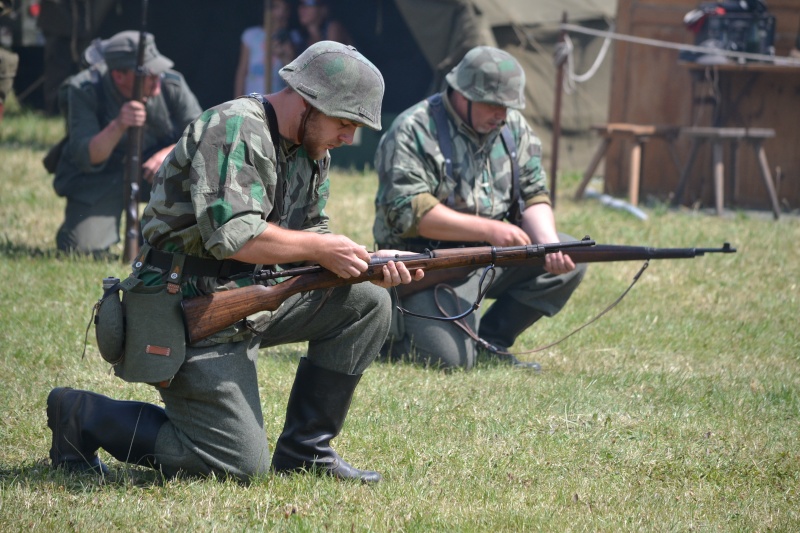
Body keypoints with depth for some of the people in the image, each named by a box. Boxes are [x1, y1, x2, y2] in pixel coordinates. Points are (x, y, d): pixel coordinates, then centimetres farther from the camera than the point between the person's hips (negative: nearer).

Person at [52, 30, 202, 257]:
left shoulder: (171, 84, -16)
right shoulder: (84, 91, -22)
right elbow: (86, 159, -29)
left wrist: (170, 153, -34)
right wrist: (117, 127, -47)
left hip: (152, 168, 2)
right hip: (100, 177, -2)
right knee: (82, 248, -22)